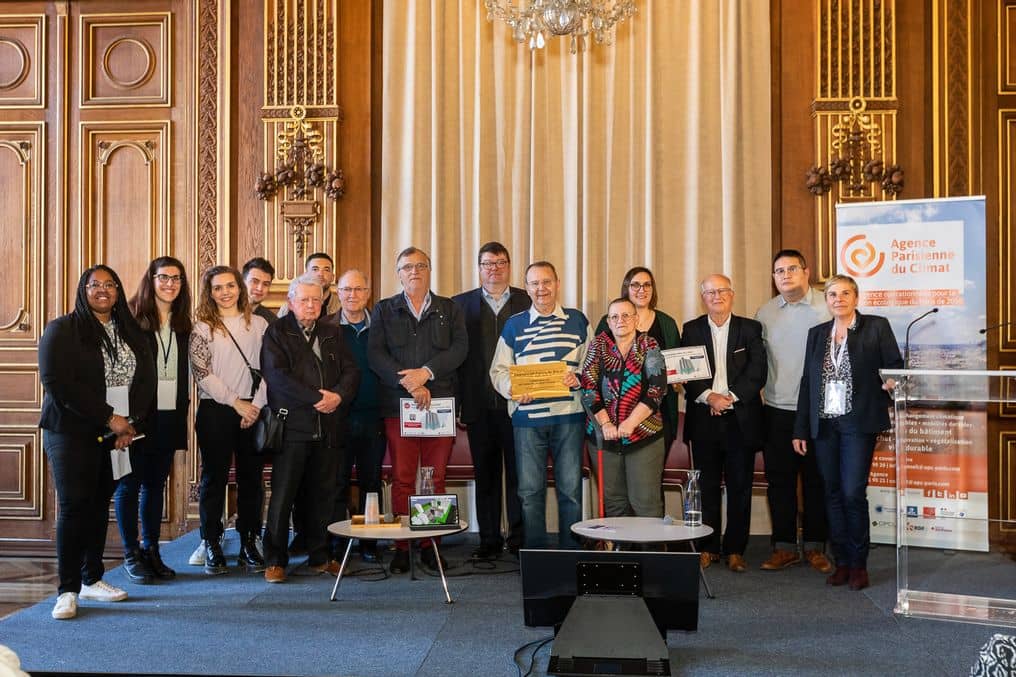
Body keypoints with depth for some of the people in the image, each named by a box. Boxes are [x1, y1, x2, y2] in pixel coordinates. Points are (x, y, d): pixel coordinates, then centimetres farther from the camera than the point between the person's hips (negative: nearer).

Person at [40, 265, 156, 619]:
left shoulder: (130, 333, 13)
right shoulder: (62, 330, -2)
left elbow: (146, 380, 9)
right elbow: (57, 382, -13)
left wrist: (133, 424, -6)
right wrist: (109, 417, -15)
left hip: (116, 435, 4)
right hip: (72, 433, -4)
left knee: (100, 504, 8)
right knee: (74, 506, -6)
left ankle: (92, 579, 18)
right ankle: (67, 590, 0)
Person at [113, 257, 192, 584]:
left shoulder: (183, 324, 10)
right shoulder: (132, 318, -6)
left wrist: (183, 406, 7)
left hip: (170, 416, 5)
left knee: (156, 484, 12)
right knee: (129, 484, 4)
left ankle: (151, 551, 21)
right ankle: (131, 554, 13)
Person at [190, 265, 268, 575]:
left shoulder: (259, 325, 9)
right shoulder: (203, 327, 2)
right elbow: (202, 373, -5)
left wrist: (257, 405, -6)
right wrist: (237, 403, -9)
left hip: (254, 412, 2)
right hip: (215, 411, -2)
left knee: (251, 477, 5)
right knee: (214, 477, 3)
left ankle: (248, 544, 13)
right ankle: (212, 546, 10)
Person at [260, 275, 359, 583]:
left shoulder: (333, 334, 17)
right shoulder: (276, 333, 1)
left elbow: (351, 370, 11)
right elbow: (278, 376, -11)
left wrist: (338, 395, -9)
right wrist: (317, 398, -15)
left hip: (327, 428, 5)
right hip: (291, 427, -4)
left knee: (323, 494, 10)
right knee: (282, 495, -2)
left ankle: (319, 556, 21)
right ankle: (275, 560, 8)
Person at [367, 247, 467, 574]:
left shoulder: (449, 310, 14)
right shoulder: (384, 310, 12)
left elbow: (459, 348, -1)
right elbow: (375, 354, -1)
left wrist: (426, 372, -14)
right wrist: (409, 383, -13)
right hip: (397, 403, -1)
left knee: (436, 478, 2)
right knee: (402, 479, -1)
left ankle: (430, 545, 9)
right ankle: (402, 547, 5)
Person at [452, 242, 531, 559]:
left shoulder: (528, 302, 6)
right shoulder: (461, 304, 8)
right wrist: (457, 406, -2)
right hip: (480, 406, 1)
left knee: (518, 474, 1)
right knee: (485, 475, 9)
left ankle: (519, 539, 9)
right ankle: (489, 539, 17)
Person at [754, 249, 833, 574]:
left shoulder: (827, 307, -3)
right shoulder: (765, 313, 7)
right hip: (777, 410, 3)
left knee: (816, 481, 6)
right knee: (779, 480, 6)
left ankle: (815, 546, 19)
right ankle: (784, 546, 16)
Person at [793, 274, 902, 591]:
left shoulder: (876, 327, 3)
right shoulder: (817, 333, 13)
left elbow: (895, 366, 1)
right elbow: (807, 381, 13)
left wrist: (892, 381, -24)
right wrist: (800, 429, 9)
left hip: (858, 422, -4)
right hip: (823, 424, 4)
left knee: (853, 493, -8)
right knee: (833, 494, 6)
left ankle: (858, 565, 7)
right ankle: (841, 562, 15)